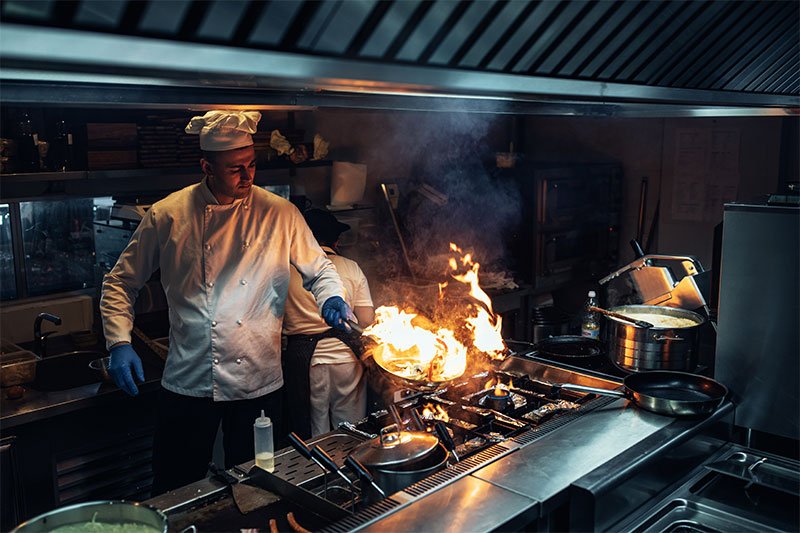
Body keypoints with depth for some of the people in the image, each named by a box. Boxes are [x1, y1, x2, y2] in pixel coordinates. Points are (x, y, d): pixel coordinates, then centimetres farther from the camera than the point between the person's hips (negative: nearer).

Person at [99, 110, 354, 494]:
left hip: (259, 384, 1)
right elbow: (121, 283, 5)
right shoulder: (168, 215, -4)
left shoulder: (280, 214, -2)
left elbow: (319, 270, 9)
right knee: (177, 496, 12)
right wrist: (119, 343, -7)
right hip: (189, 384, 0)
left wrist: (331, 299, -12)